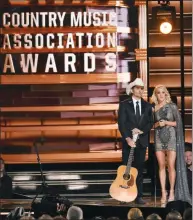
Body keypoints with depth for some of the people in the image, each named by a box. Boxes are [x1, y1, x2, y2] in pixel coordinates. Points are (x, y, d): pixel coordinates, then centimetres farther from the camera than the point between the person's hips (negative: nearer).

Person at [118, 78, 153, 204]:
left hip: (142, 141, 3)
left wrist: (141, 130, -12)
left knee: (139, 169, 4)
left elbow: (151, 123, 7)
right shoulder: (124, 104, 1)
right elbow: (121, 123, -6)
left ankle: (139, 196, 5)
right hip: (128, 141, -3)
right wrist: (127, 138, -17)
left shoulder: (147, 106, 11)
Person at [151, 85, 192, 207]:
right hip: (159, 138, 2)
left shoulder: (172, 106, 3)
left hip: (171, 137, -2)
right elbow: (152, 125, 14)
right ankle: (163, 193, 4)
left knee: (171, 166, -8)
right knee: (161, 166, 1)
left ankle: (172, 192, 1)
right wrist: (158, 124, -6)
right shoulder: (154, 108, 9)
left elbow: (178, 122, 2)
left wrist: (166, 122, -11)